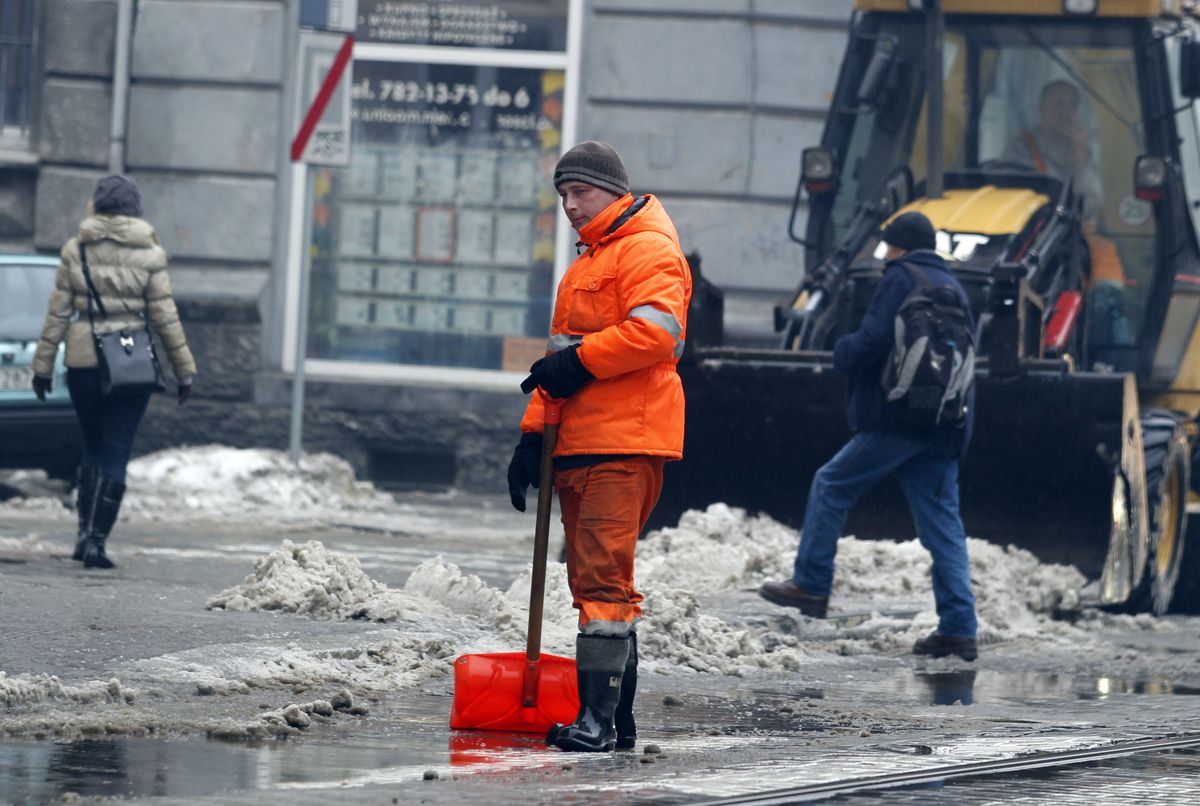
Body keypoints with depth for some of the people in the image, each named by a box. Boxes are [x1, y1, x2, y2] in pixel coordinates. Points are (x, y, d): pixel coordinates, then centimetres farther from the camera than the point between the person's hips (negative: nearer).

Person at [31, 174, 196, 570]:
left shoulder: (76, 248, 1)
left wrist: (43, 365, 7)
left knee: (93, 447, 17)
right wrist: (185, 370, 5)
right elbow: (164, 316, -2)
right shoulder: (149, 253, -3)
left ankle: (85, 532, 8)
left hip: (83, 360, 2)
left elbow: (58, 312, 1)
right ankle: (96, 540, -4)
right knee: (116, 453, 2)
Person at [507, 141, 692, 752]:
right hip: (579, 445, 10)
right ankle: (612, 720, 12)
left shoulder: (648, 250, -6)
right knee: (593, 579, 9)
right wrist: (534, 433, 20)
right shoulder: (587, 263, 27)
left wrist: (578, 363, -16)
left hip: (624, 446, -10)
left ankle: (598, 717, -18)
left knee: (602, 577, -15)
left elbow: (655, 330, -22)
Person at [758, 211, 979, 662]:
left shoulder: (900, 279, -5)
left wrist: (843, 351, 3)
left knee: (831, 488, 7)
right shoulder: (953, 288, 20)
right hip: (946, 427, 7)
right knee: (942, 524, 4)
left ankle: (811, 586, 7)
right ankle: (959, 629, -2)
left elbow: (874, 340, -16)